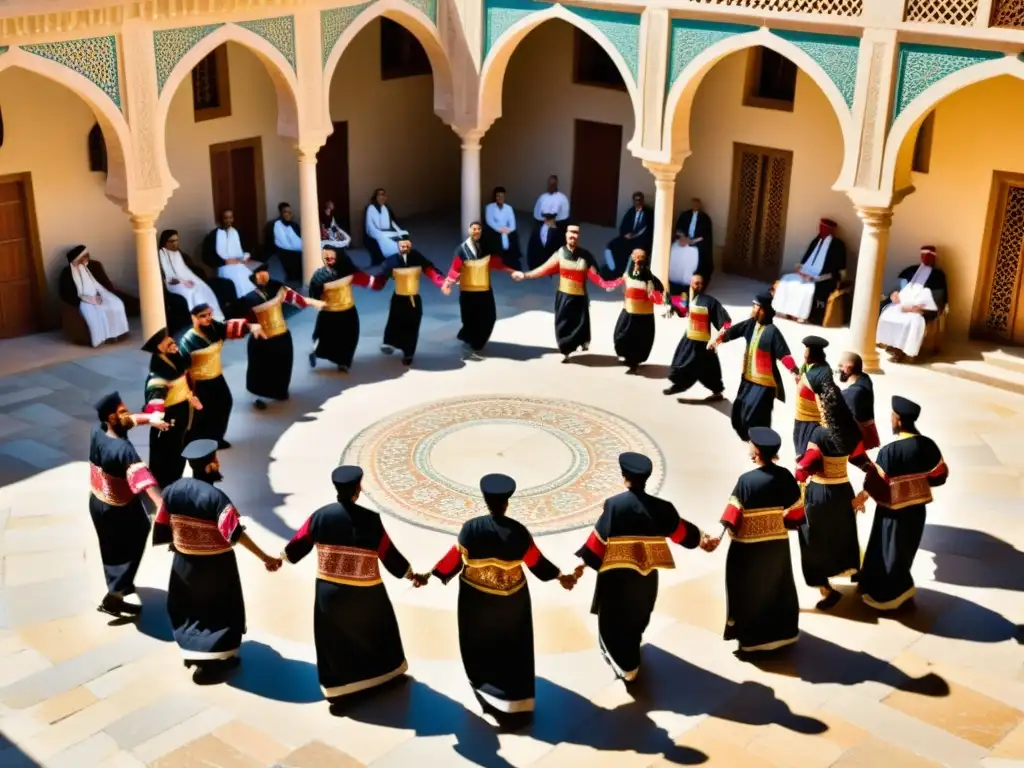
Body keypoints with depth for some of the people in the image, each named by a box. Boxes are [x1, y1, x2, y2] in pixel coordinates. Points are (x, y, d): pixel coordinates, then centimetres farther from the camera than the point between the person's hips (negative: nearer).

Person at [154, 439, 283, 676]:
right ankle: (216, 658, 20)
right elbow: (236, 533, -29)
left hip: (184, 561, 5)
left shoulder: (172, 490, -10)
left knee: (187, 606, 24)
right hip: (215, 564, -5)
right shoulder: (215, 497, -27)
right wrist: (264, 557, -27)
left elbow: (162, 527, 1)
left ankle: (191, 653, 34)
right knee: (220, 608, 14)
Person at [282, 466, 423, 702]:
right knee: (375, 630, 22)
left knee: (334, 639, 16)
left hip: (329, 592, 2)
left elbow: (298, 544, 6)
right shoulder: (370, 519, -18)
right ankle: (388, 670, 41)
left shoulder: (320, 515, -8)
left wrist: (280, 558, 25)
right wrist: (411, 574, 4)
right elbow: (389, 554, -10)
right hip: (365, 594, -2)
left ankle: (337, 687, 21)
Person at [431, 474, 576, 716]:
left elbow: (455, 558, -8)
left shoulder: (471, 528, -18)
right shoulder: (518, 531, -17)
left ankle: (488, 694, 31)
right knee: (512, 648, 16)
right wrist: (560, 576, 9)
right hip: (511, 600, 0)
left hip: (477, 600, 0)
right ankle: (515, 699, 23)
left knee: (481, 645, 19)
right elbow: (536, 561, -6)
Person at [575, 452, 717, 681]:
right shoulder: (660, 507, -8)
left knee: (614, 619, 14)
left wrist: (583, 562, -10)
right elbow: (680, 530, 7)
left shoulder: (614, 505, -20)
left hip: (616, 573, -4)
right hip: (646, 573, 4)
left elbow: (599, 537, -19)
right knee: (637, 616, 27)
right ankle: (630, 657, 47)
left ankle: (625, 665, 17)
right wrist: (702, 538, 25)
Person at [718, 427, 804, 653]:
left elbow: (733, 519, -20)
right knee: (778, 588, 21)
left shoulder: (746, 480, -23)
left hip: (750, 547, -5)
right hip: (779, 543, 5)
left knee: (751, 592, 10)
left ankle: (751, 638, 17)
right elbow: (796, 512, 1)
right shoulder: (785, 476, -7)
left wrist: (727, 530, -3)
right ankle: (782, 632, 32)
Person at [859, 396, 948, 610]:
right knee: (905, 551, 24)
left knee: (887, 553, 13)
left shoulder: (888, 452, -27)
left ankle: (884, 595, 27)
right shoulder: (928, 445, -9)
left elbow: (875, 487, -22)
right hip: (917, 510, 6)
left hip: (894, 513, -6)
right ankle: (902, 589, 40)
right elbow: (940, 476, 3)